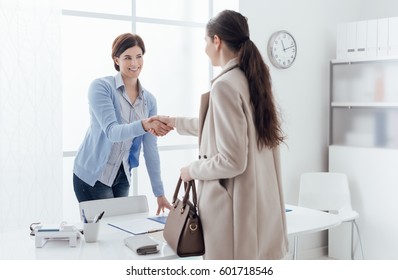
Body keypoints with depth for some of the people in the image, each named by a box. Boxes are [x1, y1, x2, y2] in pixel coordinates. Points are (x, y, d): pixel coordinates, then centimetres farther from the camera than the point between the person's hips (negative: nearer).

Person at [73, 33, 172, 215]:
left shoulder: (149, 100, 4)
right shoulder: (101, 87, -12)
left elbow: (150, 149, 4)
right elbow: (112, 131, -25)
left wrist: (159, 193, 2)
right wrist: (143, 125, -44)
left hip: (122, 178, 5)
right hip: (93, 176, -5)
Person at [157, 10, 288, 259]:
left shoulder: (225, 85, -18)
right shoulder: (253, 79, 9)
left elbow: (232, 161, -22)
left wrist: (193, 170, -5)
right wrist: (176, 122, 34)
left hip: (235, 208, -9)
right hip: (260, 203, 9)